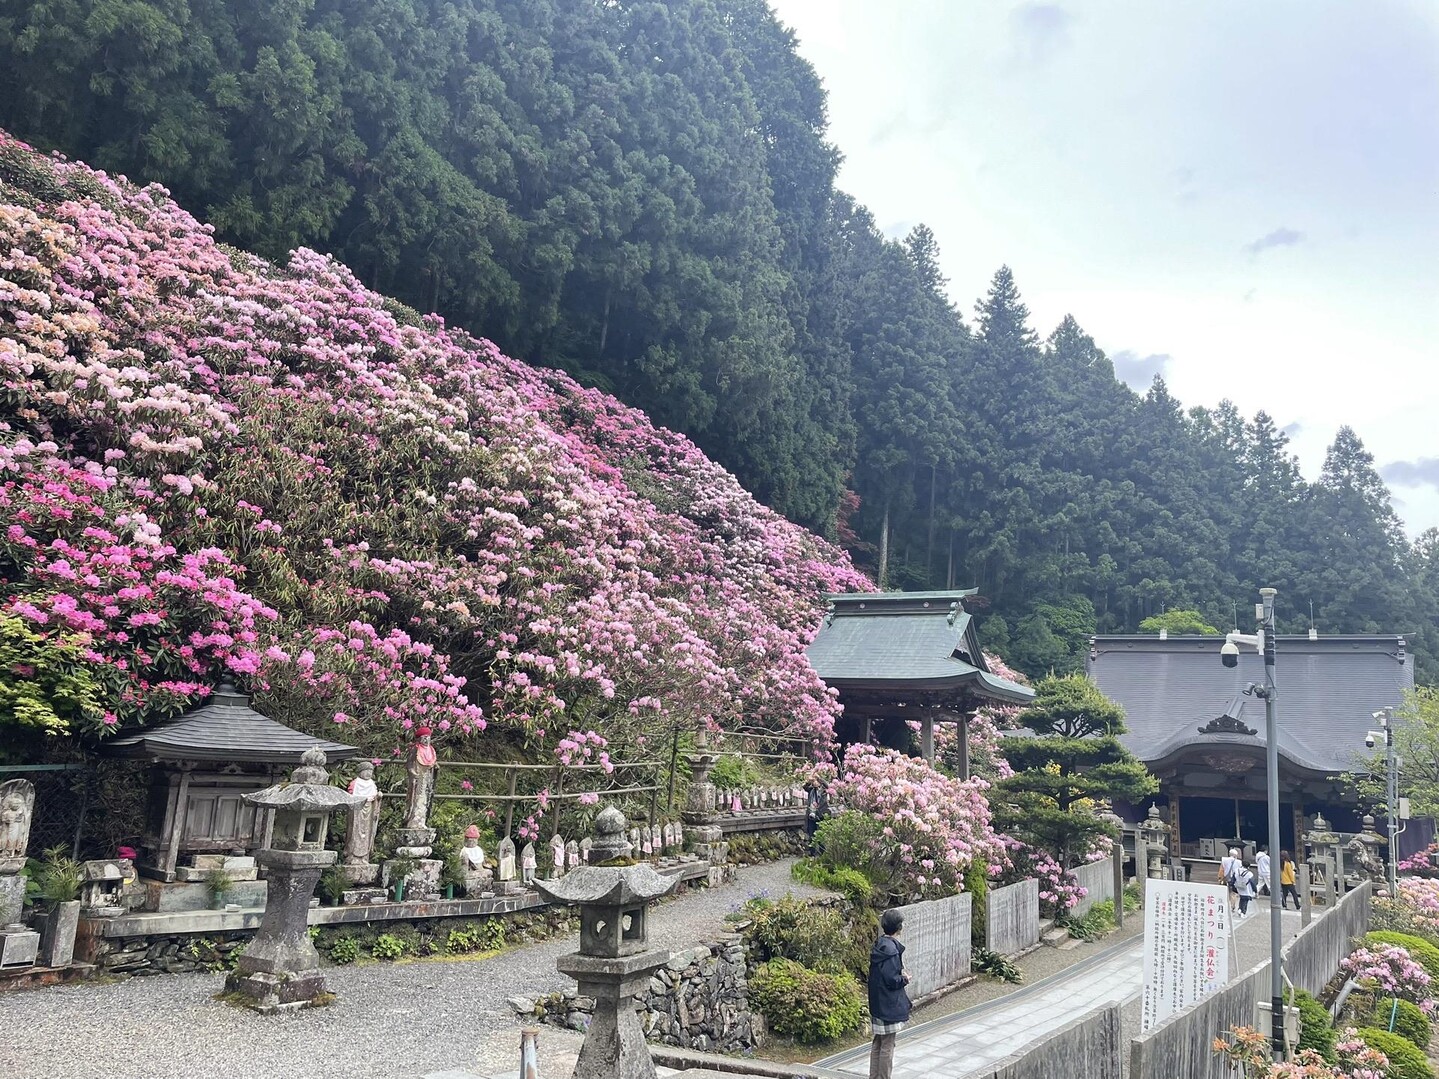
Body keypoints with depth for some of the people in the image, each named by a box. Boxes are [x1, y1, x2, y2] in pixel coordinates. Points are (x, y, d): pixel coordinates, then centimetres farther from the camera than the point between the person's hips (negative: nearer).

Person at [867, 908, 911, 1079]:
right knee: (887, 1046, 1)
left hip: (877, 1004, 9)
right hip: (889, 1006, -9)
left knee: (877, 1043, 17)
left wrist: (900, 974, 6)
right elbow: (892, 980, -23)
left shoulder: (879, 945, 7)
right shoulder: (891, 949, -22)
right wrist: (905, 978, -5)